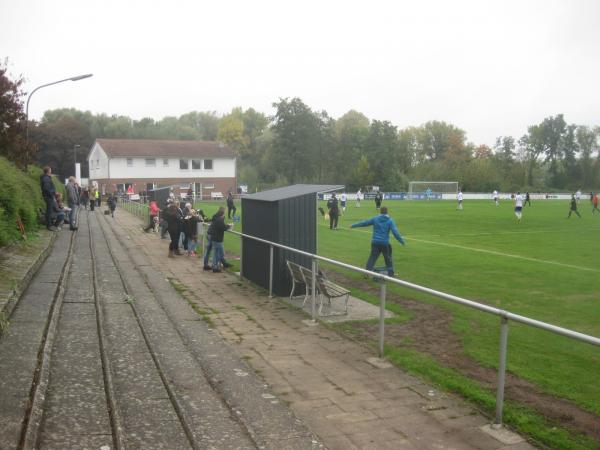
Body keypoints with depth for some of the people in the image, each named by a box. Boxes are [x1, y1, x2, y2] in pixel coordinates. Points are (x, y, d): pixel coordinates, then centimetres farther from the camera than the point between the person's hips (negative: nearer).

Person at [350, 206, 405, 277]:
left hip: (375, 242, 1)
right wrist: (402, 241, -1)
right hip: (385, 243, -1)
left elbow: (364, 223, 12)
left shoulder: (375, 219, 4)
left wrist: (353, 225, 24)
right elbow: (395, 232, -9)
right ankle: (391, 273, 16)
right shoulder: (390, 220, -2)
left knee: (372, 257, 5)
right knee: (388, 258, 13)